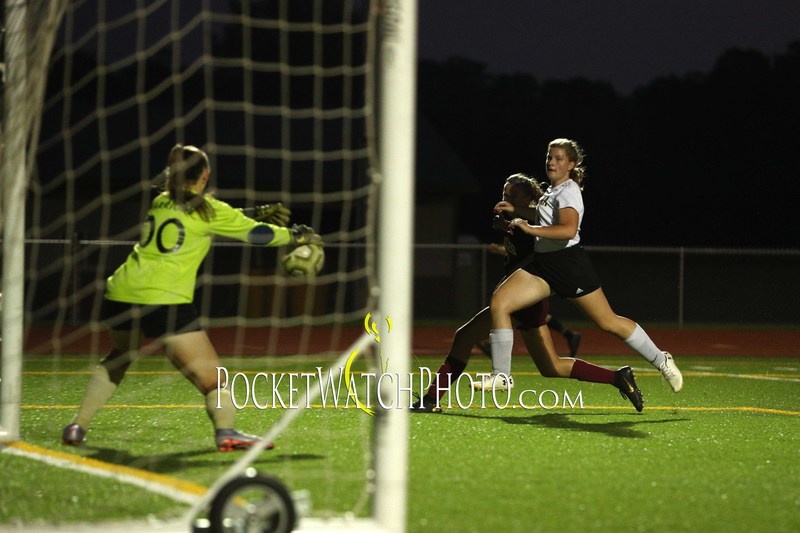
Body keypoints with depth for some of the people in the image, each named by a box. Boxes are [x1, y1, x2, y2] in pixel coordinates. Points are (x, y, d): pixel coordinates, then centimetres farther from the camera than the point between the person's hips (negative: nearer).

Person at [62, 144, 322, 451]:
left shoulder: (160, 203, 20)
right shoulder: (207, 209, 4)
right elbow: (255, 233, 12)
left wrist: (258, 213, 39)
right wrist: (298, 236, 27)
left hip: (121, 295, 6)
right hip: (165, 301, -6)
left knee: (117, 359, 30)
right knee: (209, 374, -1)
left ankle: (77, 427, 25)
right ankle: (225, 431, -24)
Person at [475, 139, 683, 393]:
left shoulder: (568, 191, -13)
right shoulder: (552, 190, 14)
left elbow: (568, 229, -31)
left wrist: (529, 228, -31)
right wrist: (516, 210, 25)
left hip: (569, 263, -8)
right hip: (542, 263, 8)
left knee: (608, 321, -1)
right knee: (498, 302, -8)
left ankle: (661, 361, 17)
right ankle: (501, 375, -5)